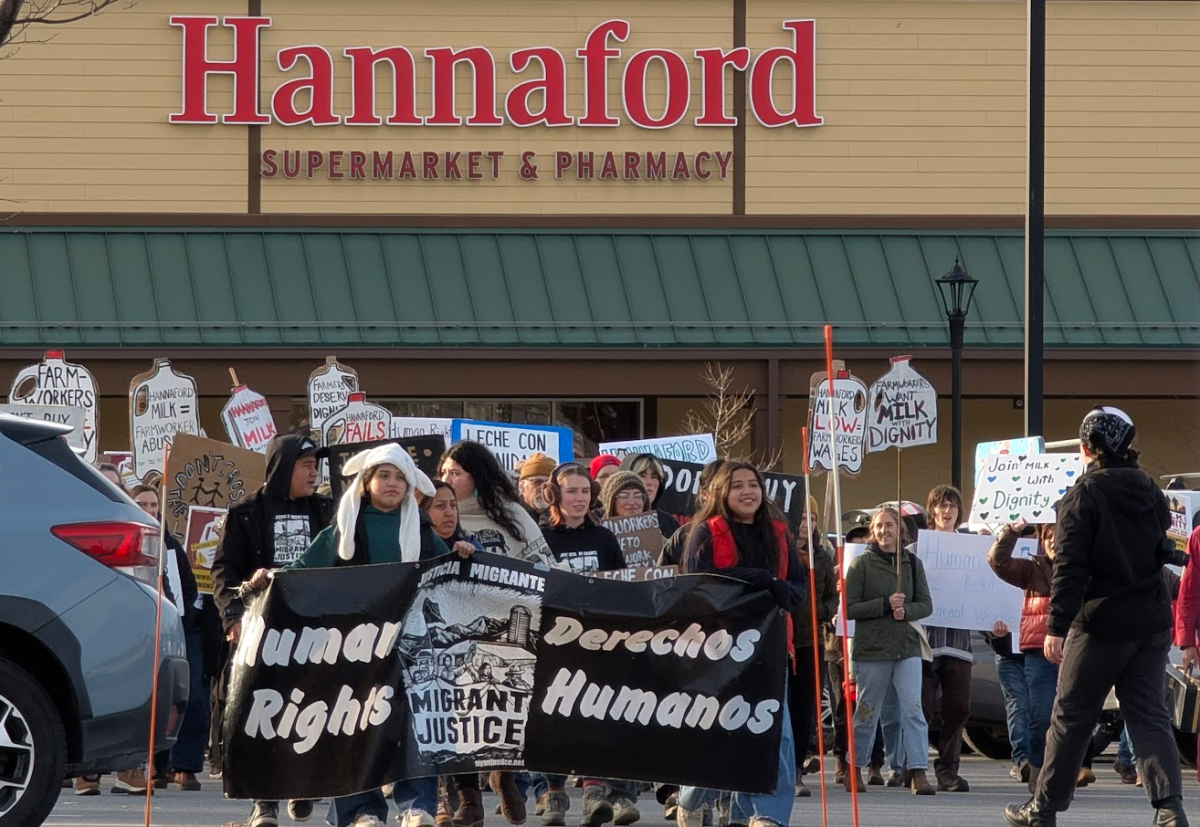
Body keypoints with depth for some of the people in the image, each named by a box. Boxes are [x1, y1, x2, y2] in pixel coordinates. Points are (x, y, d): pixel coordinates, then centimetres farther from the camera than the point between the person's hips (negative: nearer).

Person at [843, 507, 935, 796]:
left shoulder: (912, 563, 9)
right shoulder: (862, 564, 0)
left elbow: (926, 604, 9)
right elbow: (849, 608, -5)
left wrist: (906, 611, -12)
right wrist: (885, 605, -15)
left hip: (908, 647, 2)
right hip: (871, 649, -2)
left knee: (912, 709, -10)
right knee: (867, 713, 7)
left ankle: (919, 772, -15)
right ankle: (855, 767, 25)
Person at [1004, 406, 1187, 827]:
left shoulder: (1082, 497, -11)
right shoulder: (1149, 491, 7)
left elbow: (1069, 567, -17)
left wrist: (1057, 626, -17)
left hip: (1101, 623, -5)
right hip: (1151, 622, 5)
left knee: (1071, 717, 7)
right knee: (1148, 715, 4)